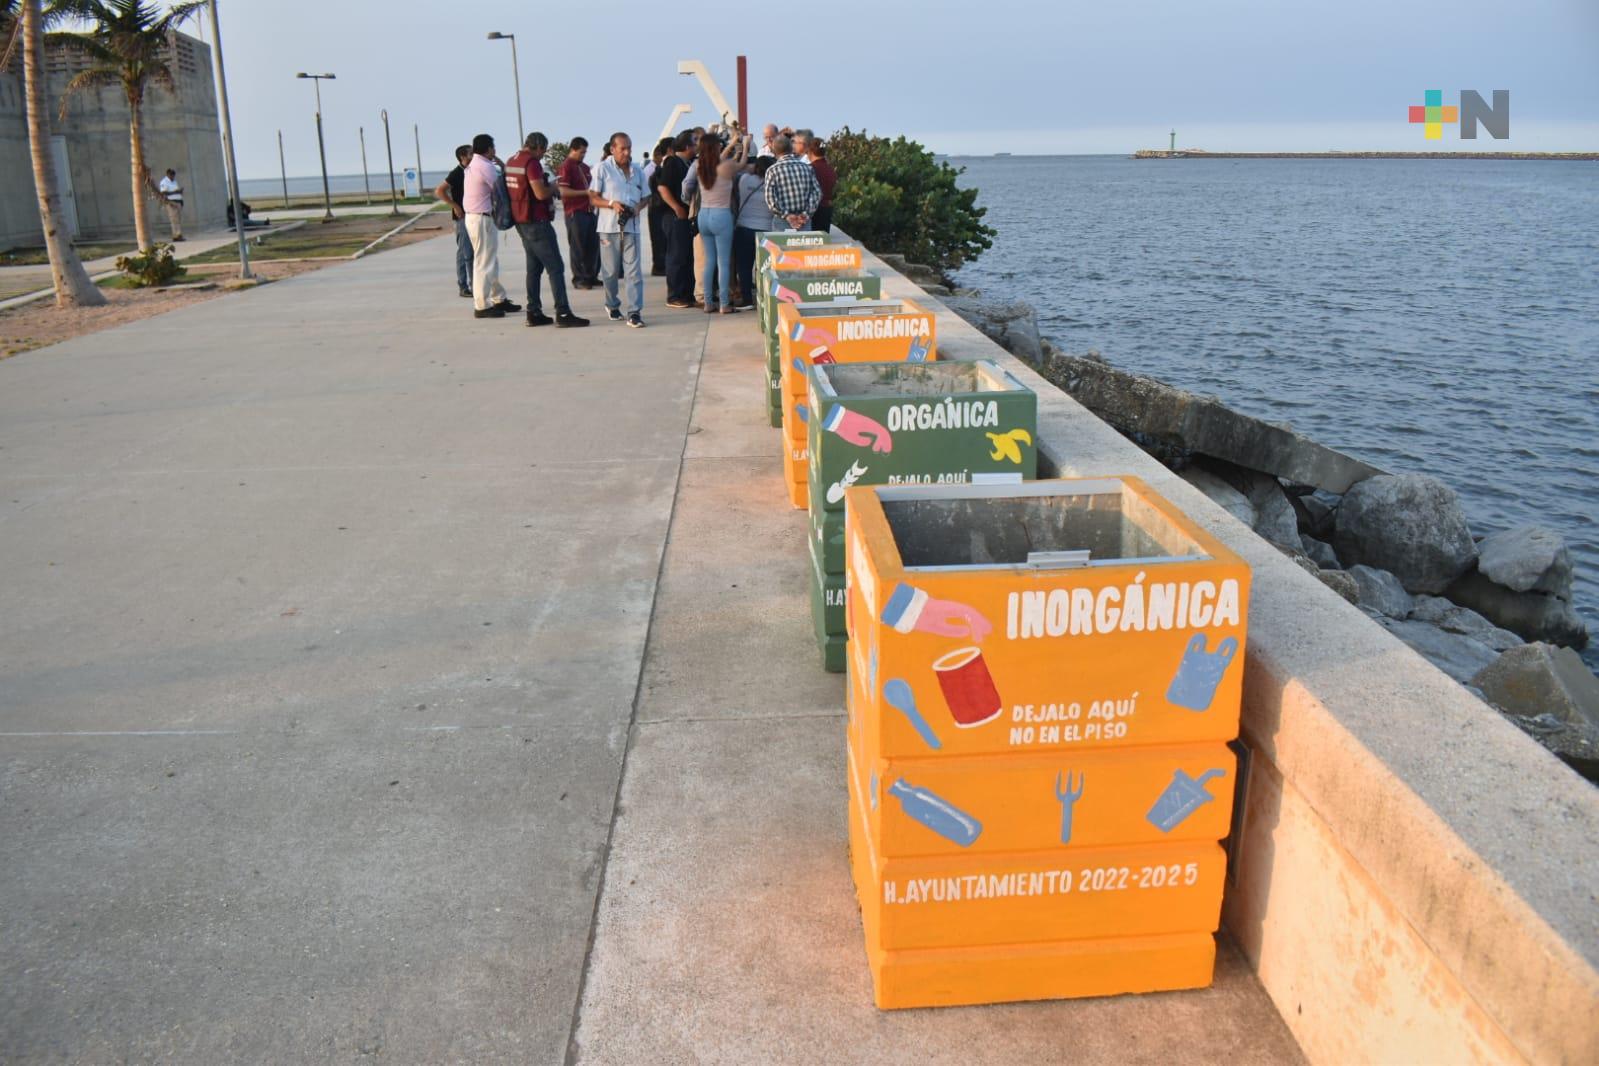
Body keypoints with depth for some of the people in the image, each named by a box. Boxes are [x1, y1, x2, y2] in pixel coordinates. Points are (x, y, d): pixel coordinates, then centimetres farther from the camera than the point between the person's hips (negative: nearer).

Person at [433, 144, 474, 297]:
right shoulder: (456, 174, -10)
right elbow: (439, 191, -16)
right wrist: (455, 206, -18)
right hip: (463, 217, -7)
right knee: (464, 253, -5)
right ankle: (463, 287, 0)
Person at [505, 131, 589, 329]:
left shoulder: (511, 161, 13)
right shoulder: (532, 162, -16)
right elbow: (541, 193, -23)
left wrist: (547, 185, 19)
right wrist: (553, 186, -3)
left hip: (521, 221, 10)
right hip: (536, 222, -10)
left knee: (534, 267, 13)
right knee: (555, 268, -8)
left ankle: (534, 313, 12)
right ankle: (563, 314, -11)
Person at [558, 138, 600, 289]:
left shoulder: (585, 167, 16)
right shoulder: (566, 167, -7)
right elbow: (564, 191, -17)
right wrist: (586, 192, -19)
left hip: (589, 211, 8)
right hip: (575, 213, -8)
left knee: (593, 245, 8)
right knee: (578, 247, -2)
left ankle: (591, 277, 17)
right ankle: (579, 279, 5)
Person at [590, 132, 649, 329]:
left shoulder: (637, 171, 11)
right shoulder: (603, 169, -1)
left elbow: (645, 197, 18)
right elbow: (593, 197, -1)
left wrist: (638, 207, -4)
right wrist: (612, 204, -18)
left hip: (631, 226, 2)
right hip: (609, 226, -2)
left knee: (633, 270, -5)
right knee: (611, 271, 7)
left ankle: (634, 312, -7)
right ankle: (612, 305, 27)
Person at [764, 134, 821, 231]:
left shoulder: (772, 170, -3)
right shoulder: (807, 167, 6)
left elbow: (770, 198, -13)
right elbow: (816, 192, 0)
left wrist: (786, 215, -11)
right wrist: (806, 213, -4)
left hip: (782, 221, -3)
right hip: (805, 221, 3)